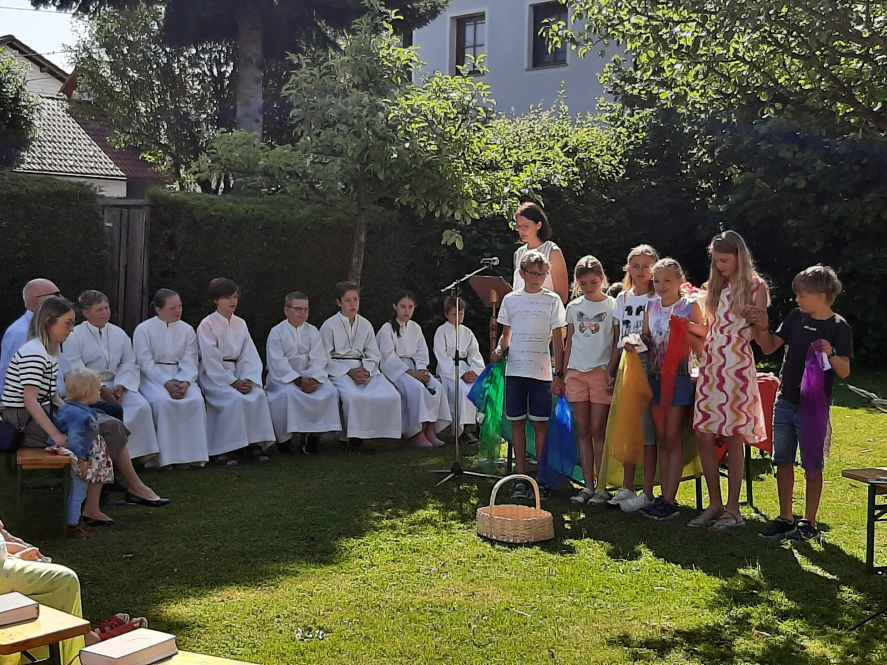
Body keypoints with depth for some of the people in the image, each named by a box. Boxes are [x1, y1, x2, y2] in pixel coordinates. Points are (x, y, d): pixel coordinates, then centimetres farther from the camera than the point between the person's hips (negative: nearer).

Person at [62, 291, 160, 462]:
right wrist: (101, 390, -17)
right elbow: (75, 372, -8)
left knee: (141, 406, -23)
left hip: (116, 385, 4)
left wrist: (120, 387, -10)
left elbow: (129, 364, 10)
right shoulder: (74, 337, 0)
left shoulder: (119, 334, 15)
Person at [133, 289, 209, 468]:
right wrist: (167, 383, -19)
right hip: (153, 378, -3)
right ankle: (167, 454, -27)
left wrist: (185, 382, -16)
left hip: (182, 377, 3)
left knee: (196, 400, -27)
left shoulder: (187, 330, 11)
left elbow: (190, 362, 5)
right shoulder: (143, 330, 1)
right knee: (163, 401, -34)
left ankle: (194, 453, -23)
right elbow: (146, 363, -6)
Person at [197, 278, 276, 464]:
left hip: (236, 374, 5)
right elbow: (211, 361, -11)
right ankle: (221, 451, -24)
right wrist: (233, 382, -18)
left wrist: (249, 379, -10)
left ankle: (258, 444, -17)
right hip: (214, 376, -5)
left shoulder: (240, 324, 13)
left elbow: (249, 356, 8)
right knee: (235, 399, -30)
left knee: (258, 395, -23)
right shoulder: (206, 326, -4)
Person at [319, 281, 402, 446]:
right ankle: (354, 437, -19)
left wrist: (366, 371, -8)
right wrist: (349, 372, -13)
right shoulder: (329, 326, 3)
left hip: (365, 369, 4)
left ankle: (384, 434, -12)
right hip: (339, 370, -4)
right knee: (354, 396, -36)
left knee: (391, 395, -22)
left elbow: (374, 355, 14)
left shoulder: (366, 325, 16)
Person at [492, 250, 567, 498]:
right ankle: (521, 478, 9)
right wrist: (500, 349, -6)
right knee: (517, 422, 3)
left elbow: (557, 340, 1)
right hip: (514, 370, 2)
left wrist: (559, 375, -3)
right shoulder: (510, 300, 8)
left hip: (541, 372, -2)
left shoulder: (552, 300, 2)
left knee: (540, 423, -1)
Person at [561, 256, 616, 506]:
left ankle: (601, 487, 2)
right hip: (576, 372, 4)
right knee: (583, 431, 4)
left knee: (598, 431, -4)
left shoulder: (612, 306, 0)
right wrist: (563, 375, 11)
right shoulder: (574, 307, 11)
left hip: (601, 372, -4)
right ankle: (588, 486, 9)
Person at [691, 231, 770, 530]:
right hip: (710, 365, 6)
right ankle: (715, 504, 15)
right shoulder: (717, 287, 16)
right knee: (704, 436, 3)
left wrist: (759, 319, -15)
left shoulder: (755, 287, -1)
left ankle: (732, 510, 7)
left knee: (733, 438, -2)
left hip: (737, 367, -6)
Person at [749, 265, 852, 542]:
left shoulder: (839, 327, -10)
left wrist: (831, 355, -31)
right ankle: (785, 518, 21)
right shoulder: (796, 317, 5)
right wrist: (762, 328, -9)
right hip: (785, 402, 6)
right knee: (783, 462, 10)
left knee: (812, 466, 4)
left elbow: (844, 372, -12)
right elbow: (769, 347, 9)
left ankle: (809, 523, 15)